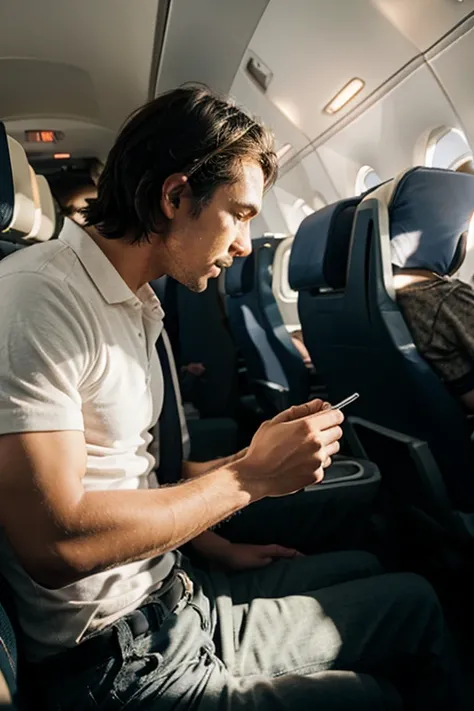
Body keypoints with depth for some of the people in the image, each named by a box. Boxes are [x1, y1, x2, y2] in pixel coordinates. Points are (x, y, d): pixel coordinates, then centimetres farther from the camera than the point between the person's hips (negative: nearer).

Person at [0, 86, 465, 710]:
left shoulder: (138, 306, 7)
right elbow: (57, 545, -26)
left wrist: (221, 549, 10)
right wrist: (250, 476, -22)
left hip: (171, 589, 9)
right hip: (123, 660, -8)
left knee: (364, 568, 18)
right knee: (415, 604, 0)